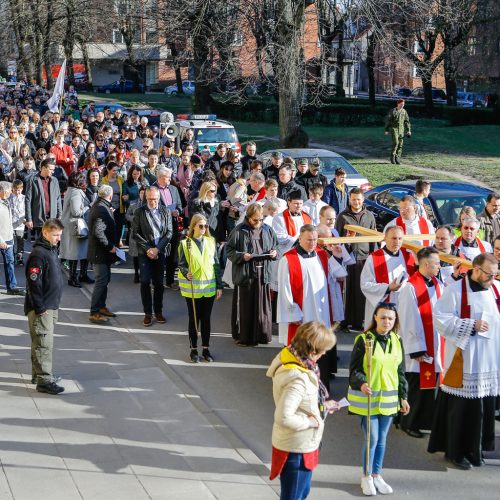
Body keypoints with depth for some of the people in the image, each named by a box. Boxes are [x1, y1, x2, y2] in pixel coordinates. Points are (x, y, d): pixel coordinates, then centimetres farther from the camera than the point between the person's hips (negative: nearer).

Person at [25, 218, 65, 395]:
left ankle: (39, 373, 28)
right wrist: (40, 308, -20)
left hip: (51, 306, 10)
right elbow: (33, 282, -22)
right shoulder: (38, 253, -19)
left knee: (46, 343, 17)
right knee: (43, 343, -8)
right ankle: (44, 380, -7)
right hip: (41, 309, -10)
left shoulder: (52, 250, 12)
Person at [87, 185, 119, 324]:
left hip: (102, 251, 10)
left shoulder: (99, 206, 9)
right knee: (102, 280, -6)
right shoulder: (102, 209, -23)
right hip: (100, 253, -10)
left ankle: (101, 307, 30)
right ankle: (94, 313, -1)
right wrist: (110, 246, -20)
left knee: (105, 278, 18)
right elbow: (98, 232, -28)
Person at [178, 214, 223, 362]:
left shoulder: (211, 242, 4)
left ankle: (206, 349, 18)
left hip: (209, 287, 3)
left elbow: (216, 265, 7)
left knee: (206, 318, 9)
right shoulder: (185, 244, -4)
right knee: (194, 318, 5)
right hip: (192, 287, -2)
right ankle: (193, 349, 15)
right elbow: (182, 265, -4)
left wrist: (219, 286, 4)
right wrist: (186, 274, -26)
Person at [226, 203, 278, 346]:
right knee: (245, 307, 2)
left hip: (263, 274, 3)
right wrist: (242, 256, -18)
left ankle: (262, 335, 19)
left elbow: (276, 247, 17)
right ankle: (244, 336, 13)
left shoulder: (267, 230, 7)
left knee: (262, 306, 7)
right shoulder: (239, 231, -5)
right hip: (245, 274, -3)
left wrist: (274, 252, -4)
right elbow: (229, 250, -3)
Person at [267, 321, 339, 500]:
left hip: (302, 444, 9)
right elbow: (283, 417, -36)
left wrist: (321, 405, 7)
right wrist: (310, 421, -22)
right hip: (296, 449, -9)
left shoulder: (289, 358, -3)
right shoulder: (298, 378, -32)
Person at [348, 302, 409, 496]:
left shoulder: (397, 341, 4)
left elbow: (400, 372, 11)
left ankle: (377, 475, 29)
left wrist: (403, 397, 10)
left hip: (389, 398, 5)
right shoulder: (363, 339, -11)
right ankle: (366, 476, 17)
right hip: (368, 397, -4)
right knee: (372, 438, -2)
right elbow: (354, 369, -10)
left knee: (381, 439, 13)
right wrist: (361, 383, -29)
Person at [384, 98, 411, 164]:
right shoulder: (392, 111, -6)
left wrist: (408, 130, 5)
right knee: (395, 143, -16)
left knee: (400, 144, 0)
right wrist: (386, 130, -7)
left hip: (401, 129, 4)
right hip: (394, 129, -4)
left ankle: (397, 159, 7)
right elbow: (387, 120, -4)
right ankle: (392, 157, -1)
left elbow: (407, 121, 12)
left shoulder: (404, 111, 7)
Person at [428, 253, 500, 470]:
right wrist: (472, 325, -16)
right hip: (464, 360, -5)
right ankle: (455, 451, 17)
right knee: (462, 406, 1)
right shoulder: (455, 290, -10)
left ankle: (475, 448, 25)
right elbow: (440, 319, -13)